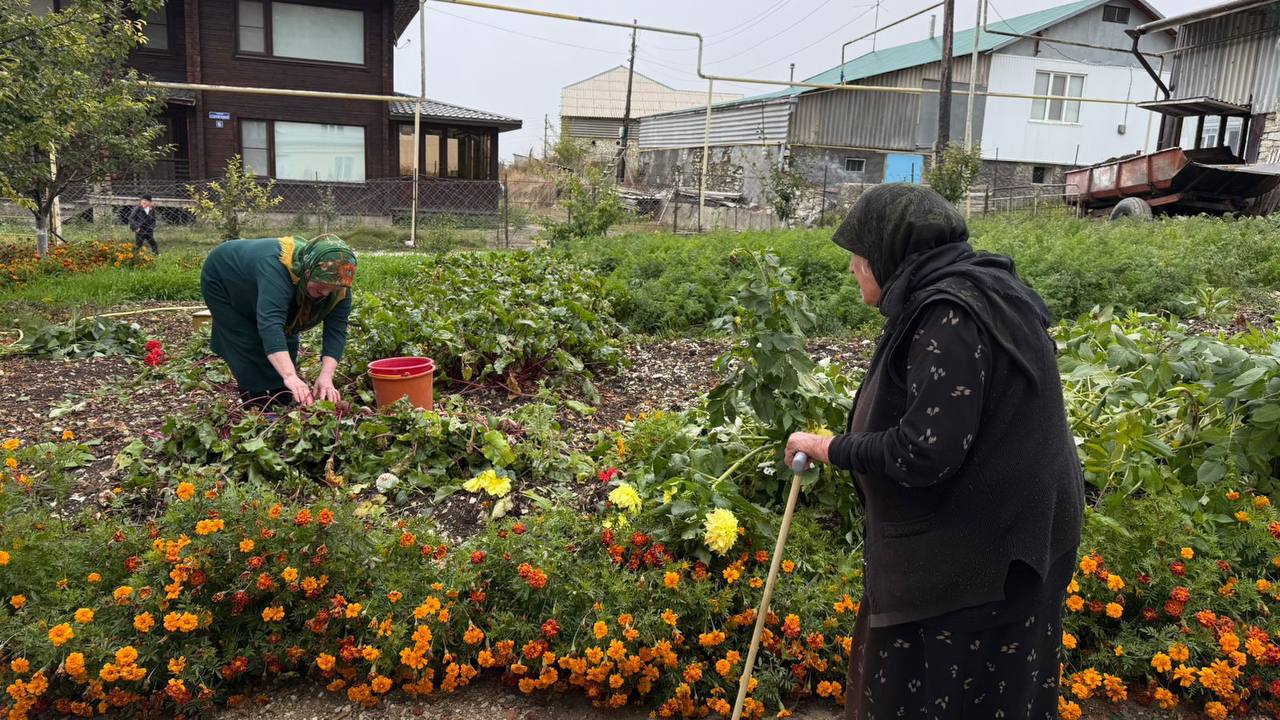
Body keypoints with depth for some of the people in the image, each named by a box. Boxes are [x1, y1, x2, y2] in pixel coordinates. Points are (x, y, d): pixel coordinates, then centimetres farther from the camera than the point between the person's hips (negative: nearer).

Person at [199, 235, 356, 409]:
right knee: (251, 352, -14)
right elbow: (270, 323, -55)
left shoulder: (339, 286, -27)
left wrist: (326, 376, -45)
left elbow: (336, 330, -29)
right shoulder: (277, 266, -45)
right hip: (223, 281, -6)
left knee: (286, 348, 3)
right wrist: (290, 376, -66)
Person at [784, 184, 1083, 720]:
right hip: (992, 532, 10)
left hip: (979, 554, -10)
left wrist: (833, 449, -14)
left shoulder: (950, 314, -24)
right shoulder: (975, 290, 7)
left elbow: (926, 451, -27)